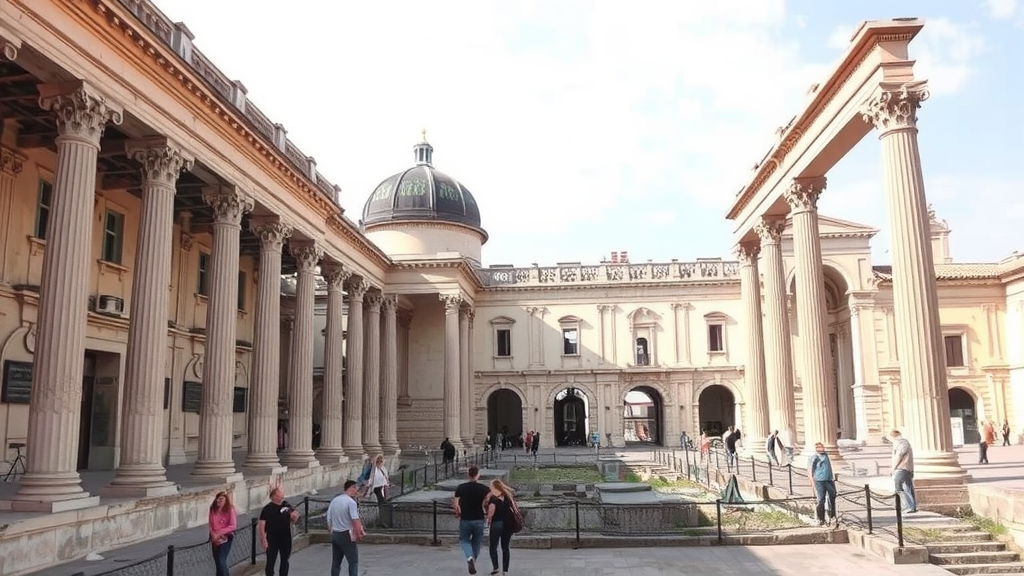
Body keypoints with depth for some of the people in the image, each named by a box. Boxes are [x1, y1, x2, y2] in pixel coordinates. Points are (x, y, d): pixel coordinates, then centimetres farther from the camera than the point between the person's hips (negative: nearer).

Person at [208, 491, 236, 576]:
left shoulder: (230, 510, -10)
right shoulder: (213, 510, 4)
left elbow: (233, 526, -14)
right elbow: (210, 525, 8)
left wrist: (219, 533, -17)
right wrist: (213, 534, -10)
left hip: (225, 539, -5)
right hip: (215, 539, 5)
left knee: (221, 561, -13)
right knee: (217, 561, 10)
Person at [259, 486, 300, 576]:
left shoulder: (287, 506, 0)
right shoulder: (267, 509, -12)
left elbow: (293, 521, 10)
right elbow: (261, 525, -13)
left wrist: (294, 517, -13)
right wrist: (263, 540, -17)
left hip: (286, 539, 4)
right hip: (272, 540, -4)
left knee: (285, 560, 15)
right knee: (270, 562, 3)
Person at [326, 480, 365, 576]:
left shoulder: (334, 501, 7)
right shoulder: (351, 502, -14)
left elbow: (329, 519, 10)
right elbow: (355, 521, -19)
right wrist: (359, 534, -8)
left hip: (334, 535, 7)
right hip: (346, 535, -7)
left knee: (336, 562, 14)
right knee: (353, 562, 3)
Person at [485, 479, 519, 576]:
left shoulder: (493, 497, -5)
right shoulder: (508, 495, 11)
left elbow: (491, 510, -16)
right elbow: (513, 508, 9)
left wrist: (489, 520, 0)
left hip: (497, 523, -5)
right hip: (508, 524, 5)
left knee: (493, 546, 5)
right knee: (505, 547, 10)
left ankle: (495, 567, -9)